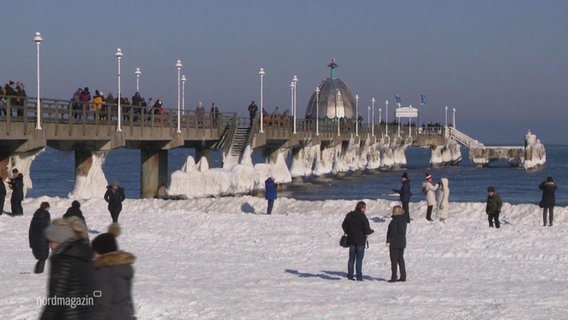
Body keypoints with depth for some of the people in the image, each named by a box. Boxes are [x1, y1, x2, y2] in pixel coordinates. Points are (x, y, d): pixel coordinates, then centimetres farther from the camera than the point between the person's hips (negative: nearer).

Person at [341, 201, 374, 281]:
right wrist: (372, 231, 5)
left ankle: (350, 275, 12)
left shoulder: (349, 215, 1)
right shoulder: (363, 217, -16)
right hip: (360, 240, -5)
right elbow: (367, 230, -16)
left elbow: (344, 225, 7)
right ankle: (359, 277, 1)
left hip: (351, 240, 5)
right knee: (359, 259, 1)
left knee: (351, 258, 13)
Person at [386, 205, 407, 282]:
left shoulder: (395, 220, -17)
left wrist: (388, 241, -13)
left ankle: (393, 277, -4)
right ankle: (403, 277, 14)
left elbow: (392, 232, -19)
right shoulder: (403, 220, 9)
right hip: (402, 243, 8)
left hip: (394, 243, -8)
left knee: (394, 260, -4)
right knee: (400, 260, 13)